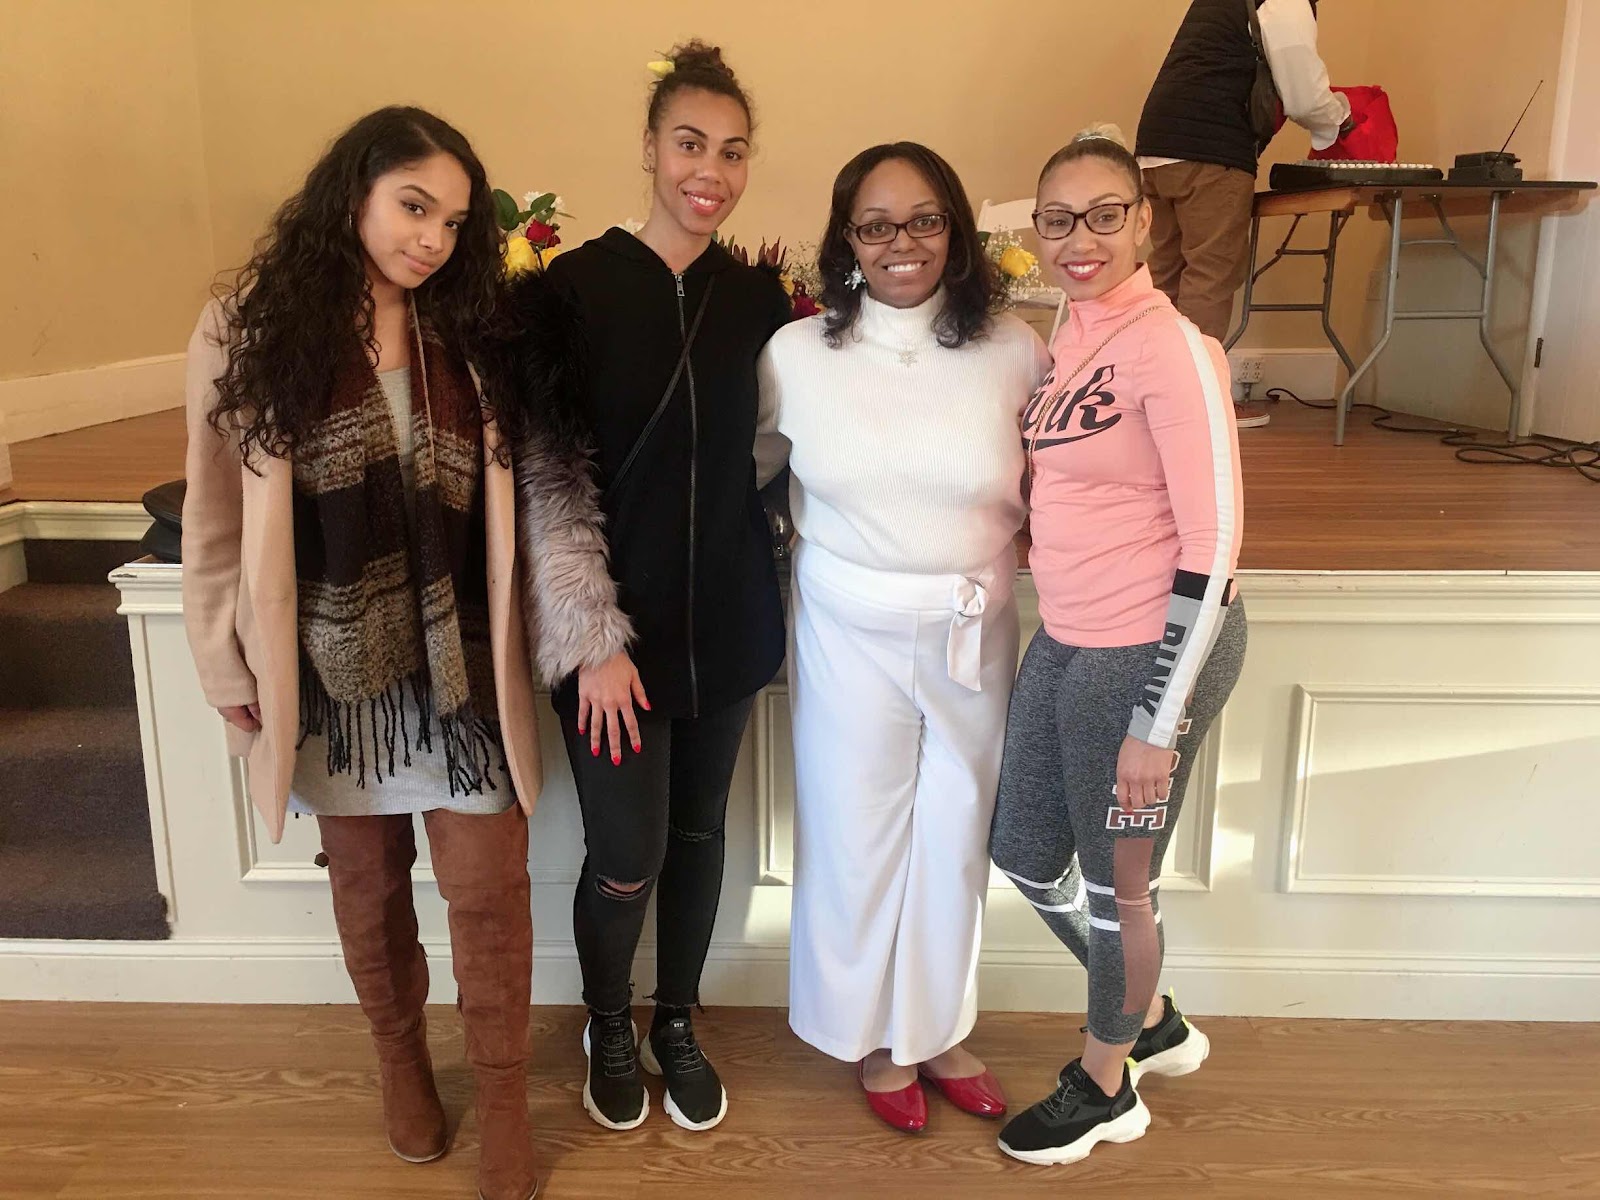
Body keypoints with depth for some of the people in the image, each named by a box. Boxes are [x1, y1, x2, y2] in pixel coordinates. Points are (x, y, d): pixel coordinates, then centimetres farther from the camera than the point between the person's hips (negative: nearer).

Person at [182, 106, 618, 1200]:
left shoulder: (470, 339, 1)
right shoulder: (250, 331, -6)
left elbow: (529, 492, -1)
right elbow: (220, 519, -1)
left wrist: (594, 629, -10)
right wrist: (232, 674, 1)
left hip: (458, 666, 1)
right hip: (332, 669, 0)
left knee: (488, 891, 4)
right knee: (368, 886, 17)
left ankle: (504, 1097, 26)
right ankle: (401, 1057, 42)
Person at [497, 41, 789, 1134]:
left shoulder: (759, 298, 3)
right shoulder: (574, 285, -8)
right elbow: (544, 475, -11)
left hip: (726, 621, 4)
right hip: (616, 625, -3)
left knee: (698, 834, 15)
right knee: (628, 857, 2)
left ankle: (678, 1025, 39)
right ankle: (609, 1026, 34)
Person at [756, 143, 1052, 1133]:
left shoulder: (1013, 350, -6)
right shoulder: (797, 354, -7)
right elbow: (748, 468, 6)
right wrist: (805, 535, -5)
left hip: (975, 634, 2)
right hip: (851, 634, -1)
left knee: (956, 836, 17)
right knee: (857, 837, 12)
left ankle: (940, 1027, 41)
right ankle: (874, 1034, 38)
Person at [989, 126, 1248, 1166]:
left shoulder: (1171, 348, -18)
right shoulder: (1071, 335, 7)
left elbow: (1213, 551, -19)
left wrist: (1156, 725, -19)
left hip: (1153, 649, -8)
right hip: (1066, 641, 9)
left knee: (1114, 882, 11)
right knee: (1025, 855, 19)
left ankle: (1107, 1087, 39)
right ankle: (1153, 1024, 44)